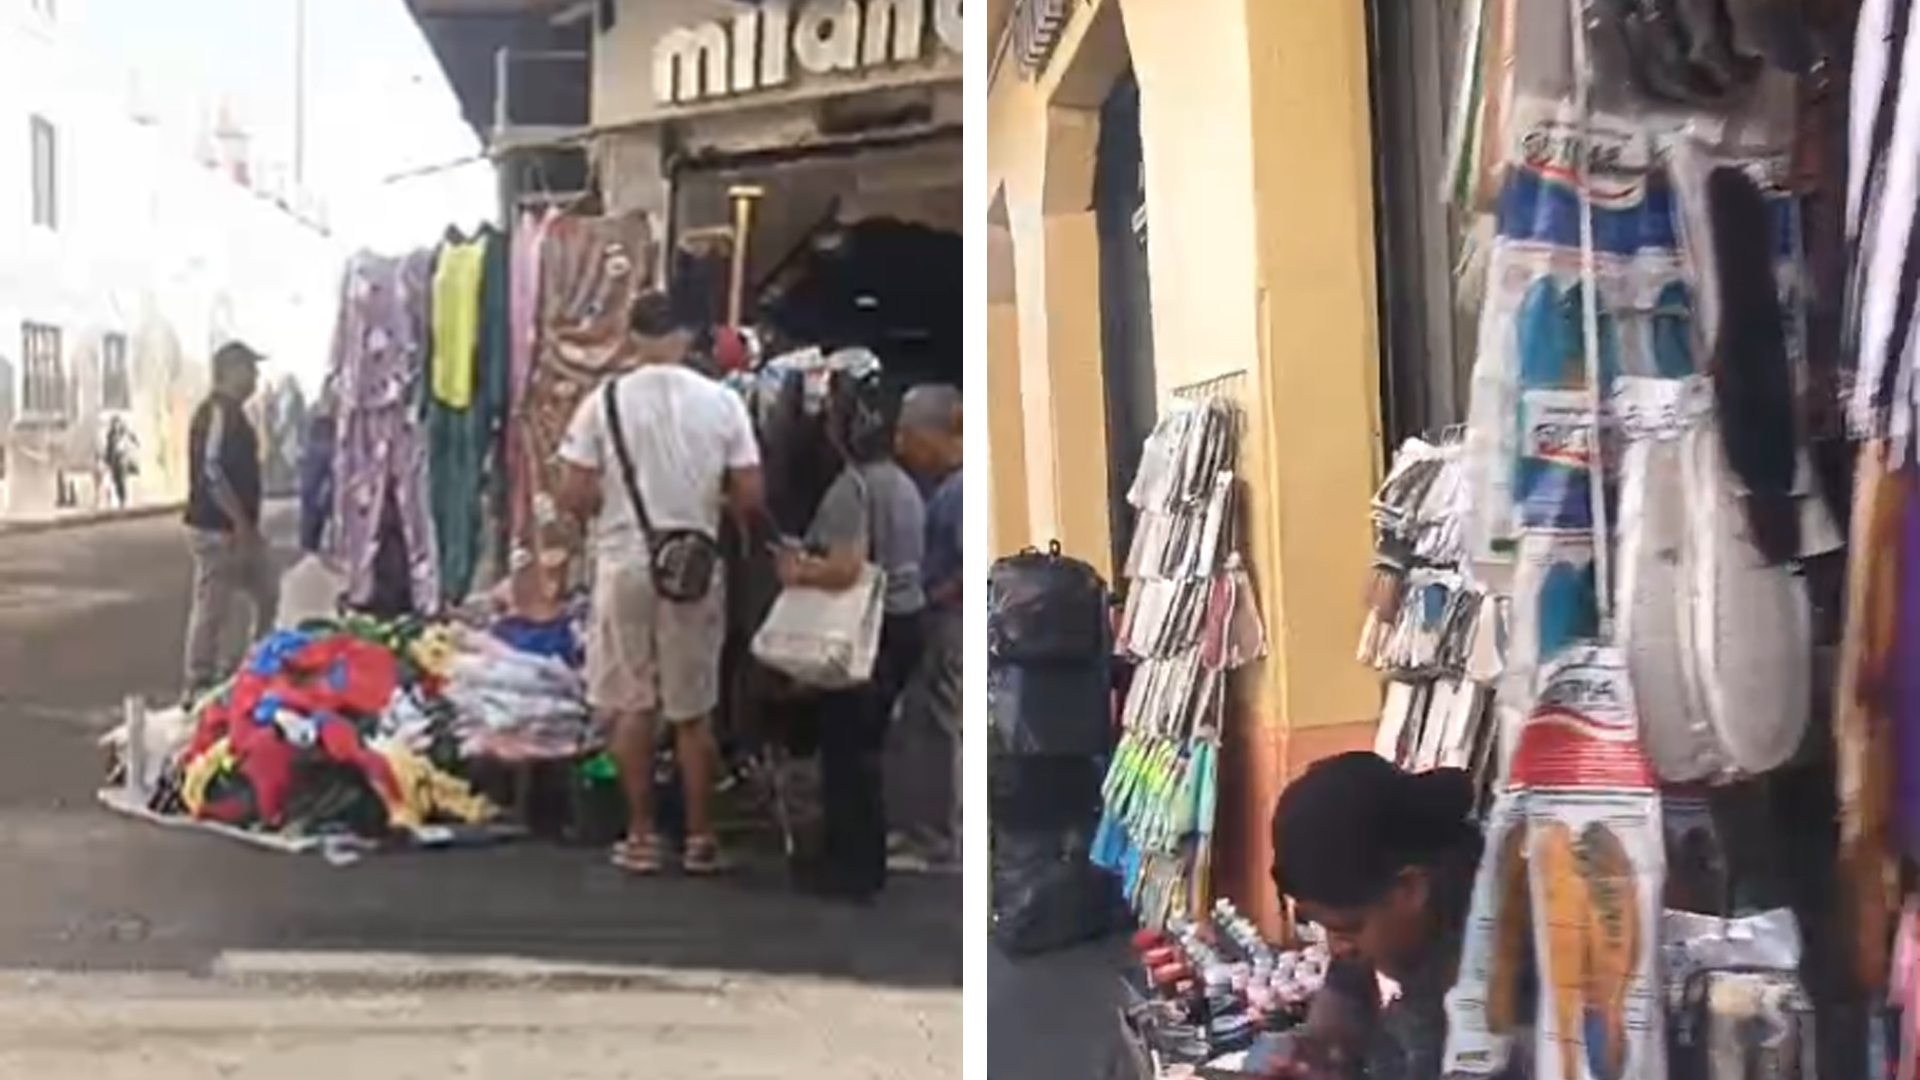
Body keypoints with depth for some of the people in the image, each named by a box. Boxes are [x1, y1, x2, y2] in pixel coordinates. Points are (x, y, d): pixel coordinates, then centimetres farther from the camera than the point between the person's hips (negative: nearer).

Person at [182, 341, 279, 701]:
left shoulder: (233, 413, 15)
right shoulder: (215, 412, -16)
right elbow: (210, 472, -24)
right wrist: (240, 521, -23)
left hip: (238, 526, 10)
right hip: (217, 528, -10)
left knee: (268, 592, 16)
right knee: (212, 607, -3)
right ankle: (199, 685, 5)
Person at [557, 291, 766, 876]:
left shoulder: (605, 400, -6)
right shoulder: (722, 401, -4)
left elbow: (574, 497, -8)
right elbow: (751, 498, -4)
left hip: (625, 564, -1)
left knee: (631, 704, 10)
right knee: (694, 708, 10)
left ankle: (641, 836, 15)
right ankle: (700, 838, 16)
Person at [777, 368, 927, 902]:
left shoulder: (852, 485, -19)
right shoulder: (904, 482, 11)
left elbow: (846, 570, -29)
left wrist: (796, 569, -11)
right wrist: (813, 556, 16)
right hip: (904, 623, 9)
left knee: (845, 749, 3)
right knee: (866, 746, 18)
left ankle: (850, 868, 12)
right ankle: (866, 859, 27)